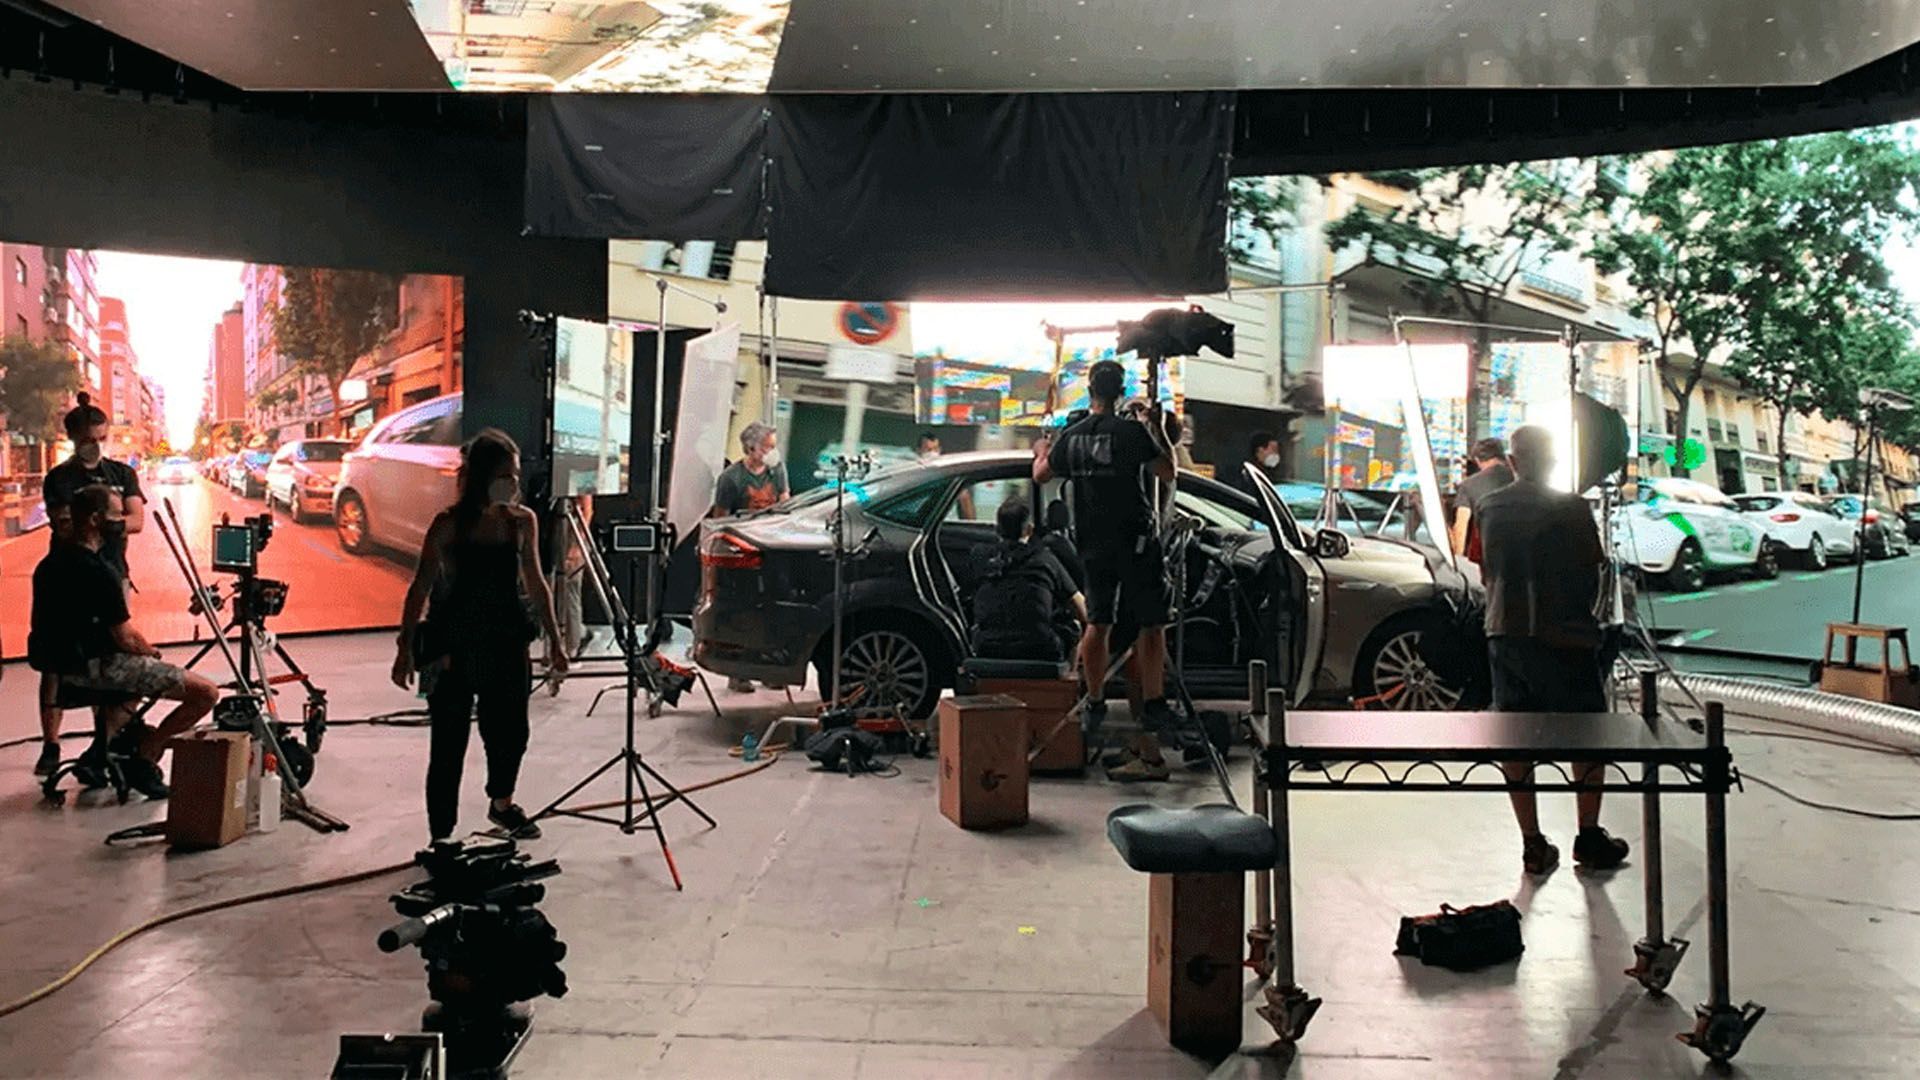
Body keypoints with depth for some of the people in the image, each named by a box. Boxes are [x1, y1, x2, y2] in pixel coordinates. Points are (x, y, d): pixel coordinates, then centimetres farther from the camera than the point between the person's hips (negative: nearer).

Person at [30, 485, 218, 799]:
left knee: (140, 666, 40)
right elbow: (126, 638, -19)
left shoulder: (51, 562, 8)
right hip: (93, 667, -10)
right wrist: (153, 653, 3)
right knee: (206, 693, -14)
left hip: (62, 663, 10)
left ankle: (103, 745, 26)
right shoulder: (99, 572, -22)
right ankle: (142, 759, -2)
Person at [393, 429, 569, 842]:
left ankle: (502, 805, 43)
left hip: (507, 645, 4)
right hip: (455, 649, -4)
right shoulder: (449, 524, -9)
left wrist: (555, 639, 13)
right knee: (448, 746, 1)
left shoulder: (523, 521, 3)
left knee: (510, 732, 15)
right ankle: (441, 838, 14)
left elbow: (535, 583, 12)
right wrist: (406, 649, -10)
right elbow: (420, 588, -5)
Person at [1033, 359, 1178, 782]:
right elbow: (1166, 474, -7)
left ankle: (1095, 703, 22)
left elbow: (1041, 475, 19)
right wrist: (1161, 437, 9)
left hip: (1093, 544, 5)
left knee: (1098, 623, 16)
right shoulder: (1133, 432, -10)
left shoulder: (1071, 437, 5)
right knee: (1151, 624, 0)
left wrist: (1041, 451, 41)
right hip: (1136, 540, -5)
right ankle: (1153, 704, -5)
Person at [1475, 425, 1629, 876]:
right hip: (1563, 636, -4)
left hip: (1504, 634, 4)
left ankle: (1533, 846, 9)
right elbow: (1593, 571, -2)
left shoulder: (1487, 508, 4)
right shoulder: (1571, 508, -8)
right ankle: (1590, 839, 16)